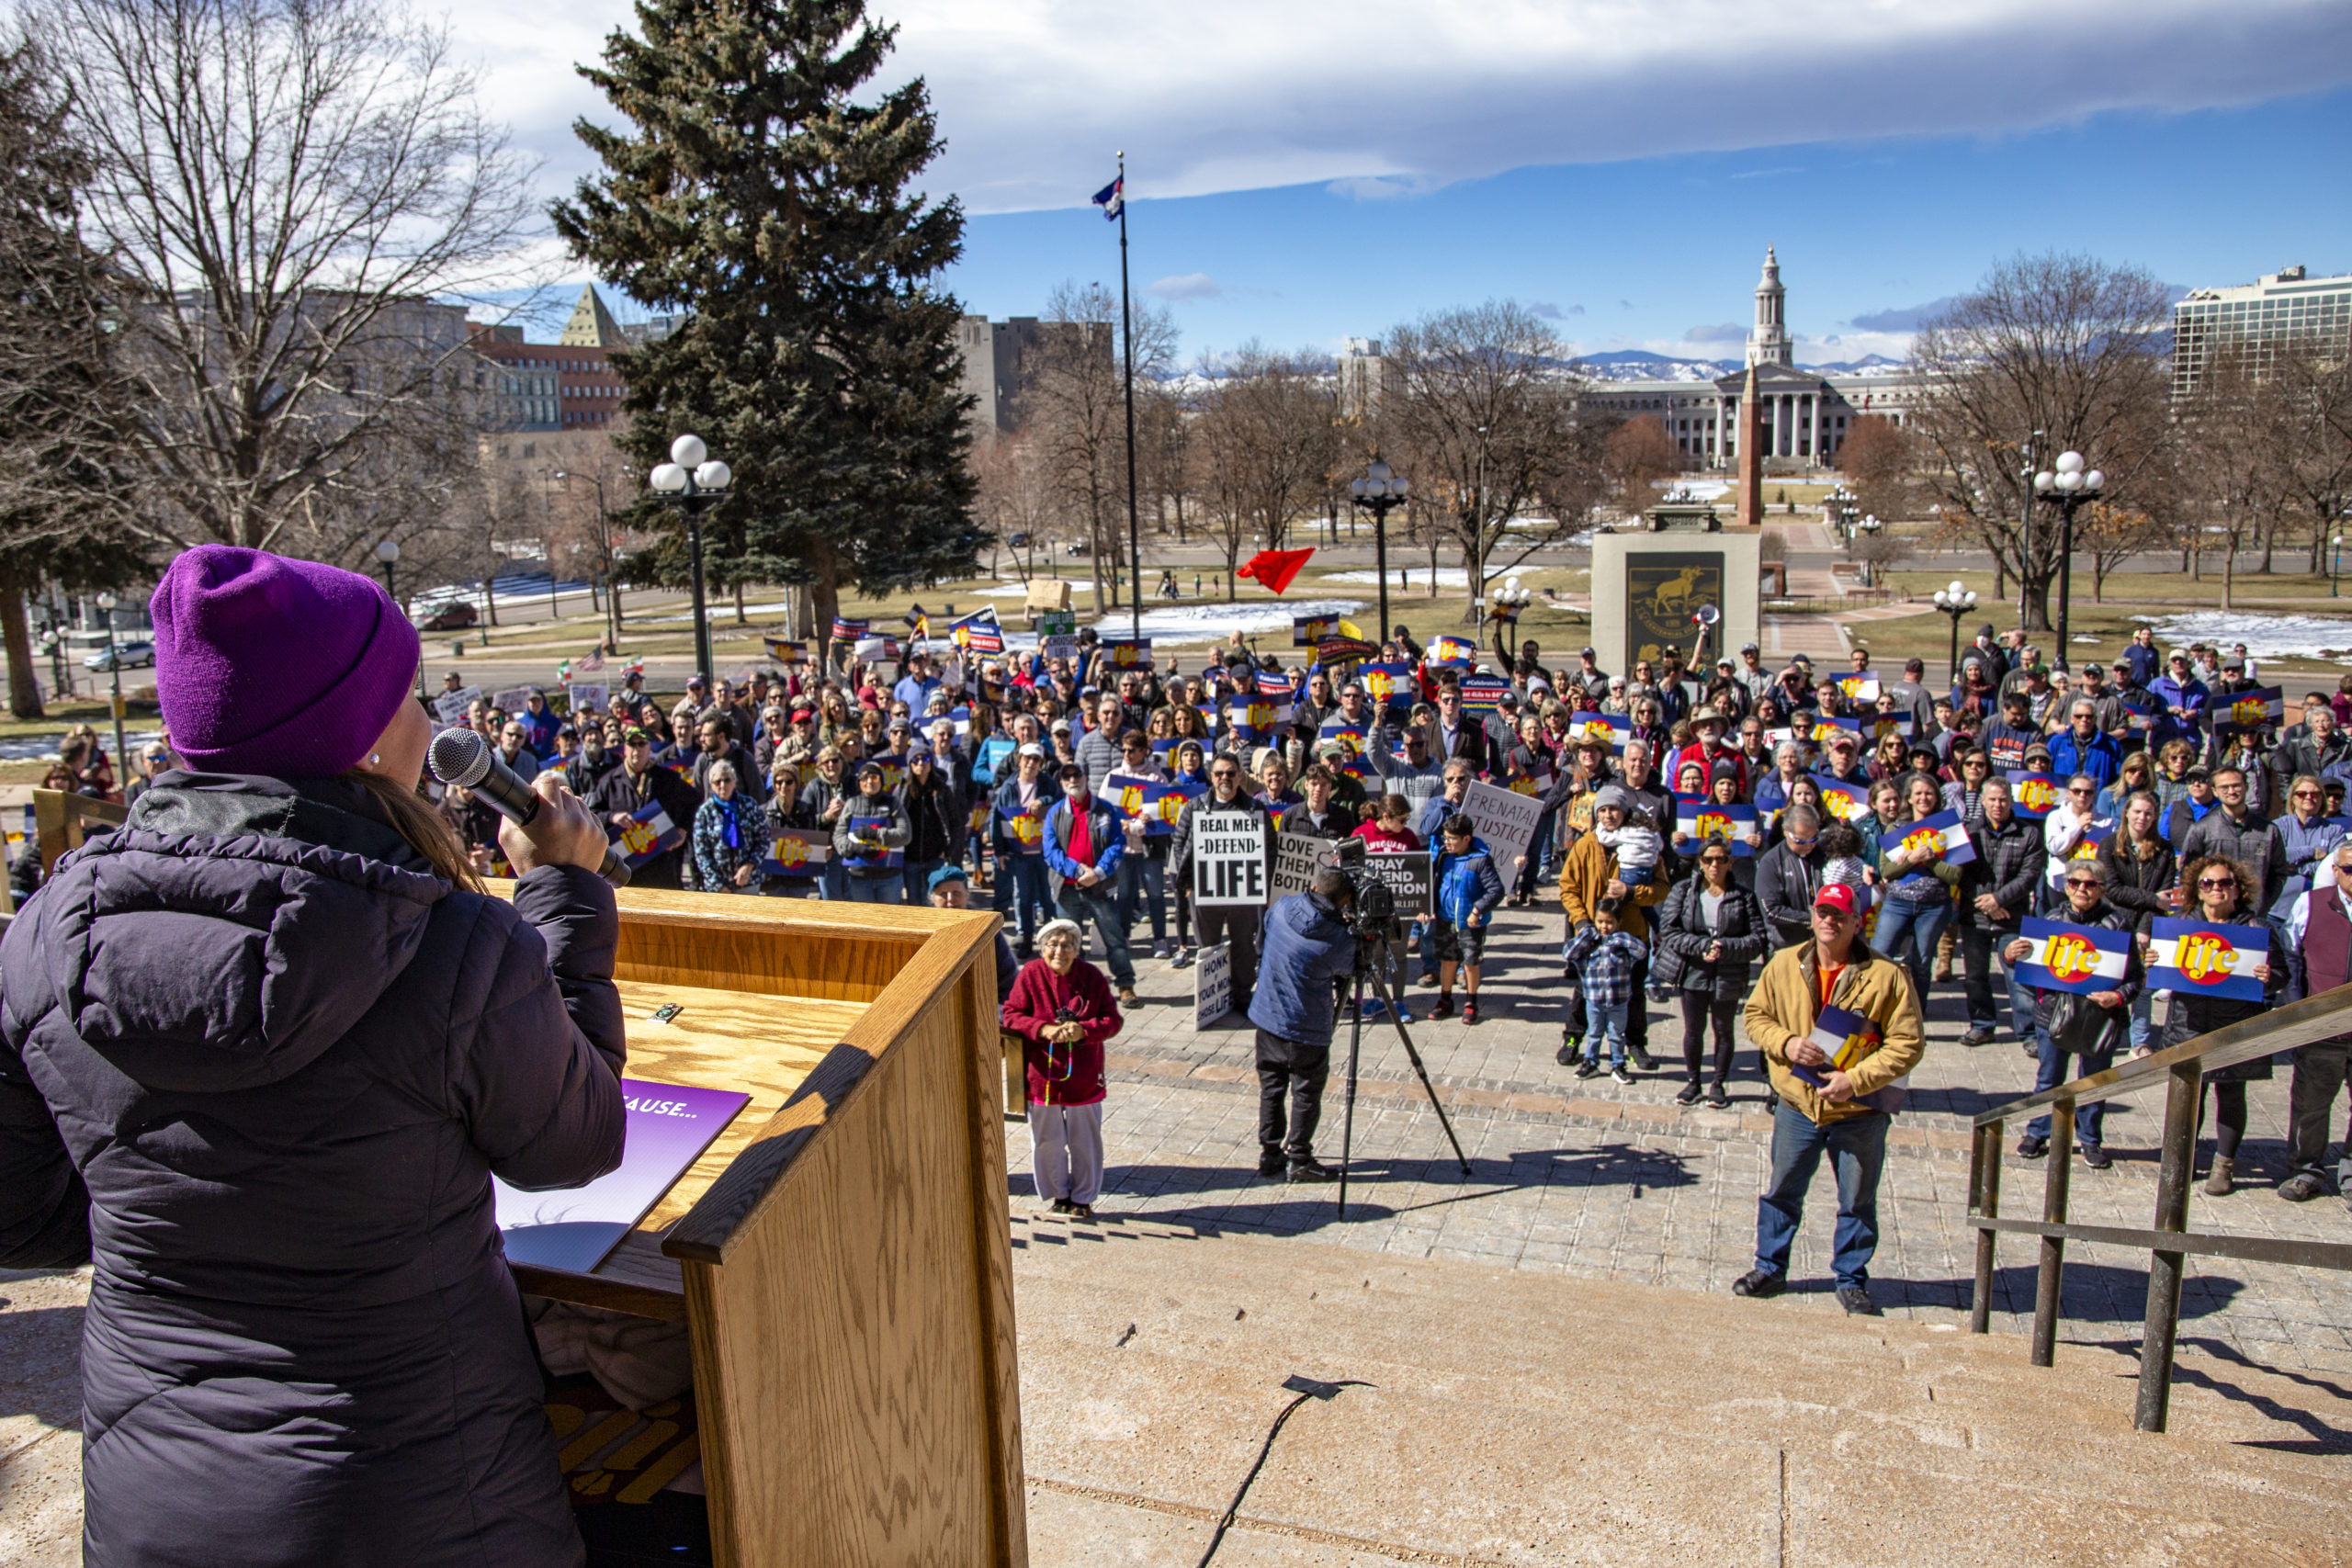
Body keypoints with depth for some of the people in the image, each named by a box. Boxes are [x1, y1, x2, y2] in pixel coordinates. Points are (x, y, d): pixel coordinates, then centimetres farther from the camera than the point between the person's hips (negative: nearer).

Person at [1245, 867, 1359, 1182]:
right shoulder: (1338, 939, -21)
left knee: (1271, 1088, 17)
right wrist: (1348, 926, 7)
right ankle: (1298, 1159, 16)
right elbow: (1348, 967, 1)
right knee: (1306, 1094, 11)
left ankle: (1269, 1154, 24)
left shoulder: (1282, 908, -8)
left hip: (1266, 1017, 5)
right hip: (1306, 1029, -5)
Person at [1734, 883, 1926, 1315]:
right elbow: (1756, 1016, 7)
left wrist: (1855, 1080, -19)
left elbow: (1908, 1044, -11)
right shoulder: (1784, 964, -2)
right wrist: (1787, 1043, -14)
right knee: (1782, 1192, 16)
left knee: (1858, 1203, 12)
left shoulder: (1886, 975, -12)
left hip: (1860, 1113, -2)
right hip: (1797, 1105, 2)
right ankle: (1770, 1268, 33)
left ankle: (1852, 1280, 31)